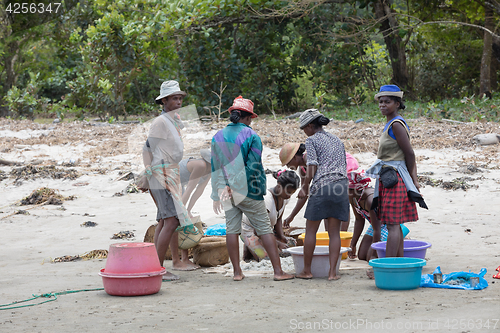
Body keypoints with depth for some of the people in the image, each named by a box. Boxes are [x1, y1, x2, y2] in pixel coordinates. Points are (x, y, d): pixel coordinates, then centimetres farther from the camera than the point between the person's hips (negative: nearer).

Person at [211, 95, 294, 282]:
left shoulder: (218, 137, 6)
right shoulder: (251, 136, -9)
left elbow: (215, 167, 7)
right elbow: (254, 166, -14)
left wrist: (217, 196, 10)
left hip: (226, 190, 4)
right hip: (248, 190, -4)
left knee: (232, 229, 8)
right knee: (264, 228, 1)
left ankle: (237, 272, 8)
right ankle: (278, 271, 0)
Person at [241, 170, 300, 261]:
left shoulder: (285, 197, -9)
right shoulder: (267, 200, -34)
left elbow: (278, 220, 4)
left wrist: (282, 236, -14)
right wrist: (277, 244, -32)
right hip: (251, 231, -8)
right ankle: (250, 248, 5)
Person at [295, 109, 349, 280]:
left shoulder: (312, 140, 0)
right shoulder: (337, 140, 20)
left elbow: (312, 169, -8)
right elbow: (343, 166, 18)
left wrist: (304, 187, 5)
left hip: (322, 185, -6)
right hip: (341, 185, 6)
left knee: (311, 230, 6)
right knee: (334, 232, 6)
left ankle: (307, 270, 11)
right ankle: (332, 272, 2)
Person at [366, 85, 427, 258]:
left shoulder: (396, 125, -15)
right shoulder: (391, 124, 15)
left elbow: (409, 154, -15)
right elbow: (410, 155, 16)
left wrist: (410, 178, -2)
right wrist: (414, 179, 12)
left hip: (394, 178, -10)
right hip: (387, 178, 10)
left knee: (392, 224, -9)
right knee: (394, 225, 13)